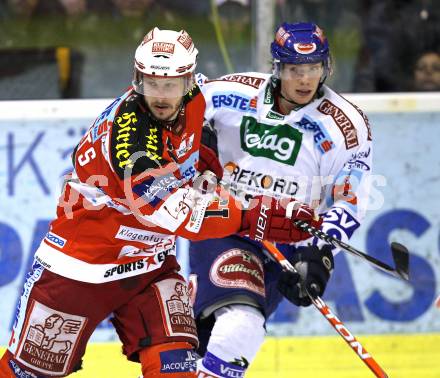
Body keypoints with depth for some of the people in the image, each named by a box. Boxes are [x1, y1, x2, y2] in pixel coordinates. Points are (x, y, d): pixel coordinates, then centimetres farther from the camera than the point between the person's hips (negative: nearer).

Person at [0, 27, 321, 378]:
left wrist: (202, 159, 3)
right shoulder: (127, 129, -31)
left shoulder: (193, 103, -7)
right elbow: (174, 210, -32)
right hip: (82, 262, -6)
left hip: (150, 261, 6)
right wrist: (255, 219, -33)